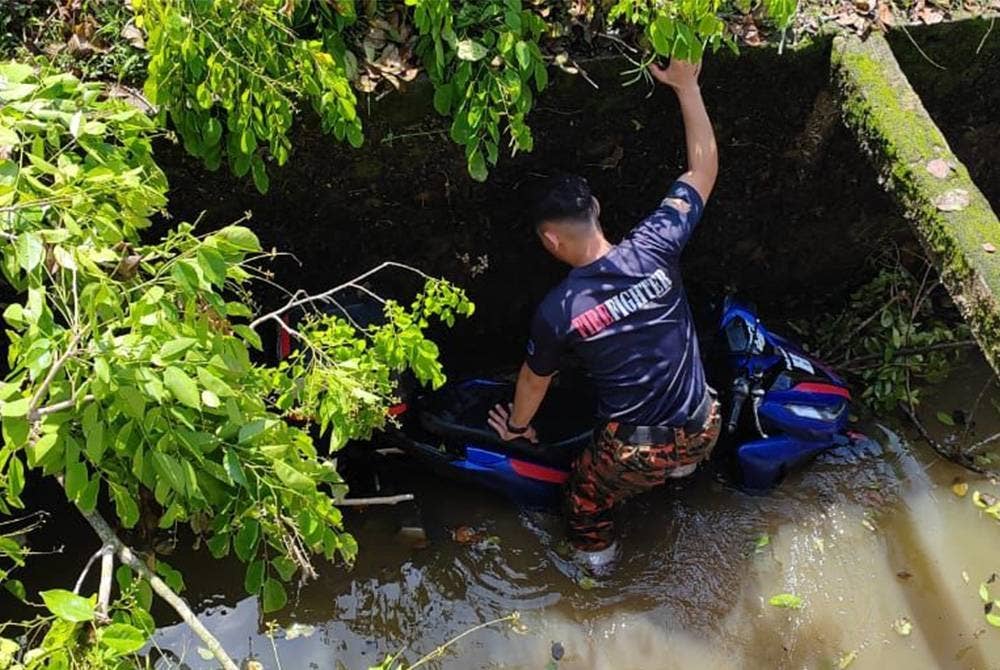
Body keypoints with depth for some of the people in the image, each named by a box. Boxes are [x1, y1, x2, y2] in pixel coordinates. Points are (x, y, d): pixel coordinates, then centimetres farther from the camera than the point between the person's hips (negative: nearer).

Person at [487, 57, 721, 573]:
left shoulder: (556, 311, -19)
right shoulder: (654, 248, -17)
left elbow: (535, 380, 2)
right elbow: (704, 167, -3)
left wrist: (517, 425, 23)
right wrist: (686, 86, 5)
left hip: (634, 451, -3)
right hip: (702, 429, 3)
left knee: (587, 500, 29)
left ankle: (596, 559, 53)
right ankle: (684, 466, 60)